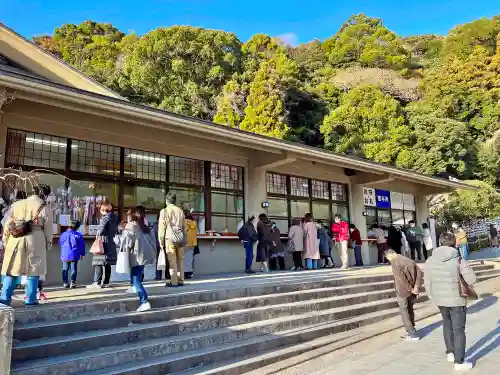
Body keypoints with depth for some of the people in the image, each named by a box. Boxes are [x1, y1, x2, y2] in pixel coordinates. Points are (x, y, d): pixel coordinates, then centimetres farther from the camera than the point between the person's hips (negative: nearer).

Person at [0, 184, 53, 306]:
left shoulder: (16, 204, 8)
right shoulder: (45, 209, -3)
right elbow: (48, 229, 0)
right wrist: (48, 244, 12)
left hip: (15, 241, 3)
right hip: (35, 242, -3)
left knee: (12, 269, 12)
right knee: (33, 270, 5)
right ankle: (30, 299, 9)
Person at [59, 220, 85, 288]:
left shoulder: (63, 234, -3)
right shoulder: (78, 235, -7)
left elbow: (60, 244, 11)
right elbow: (82, 245, -2)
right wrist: (82, 254, 9)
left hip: (65, 255, 2)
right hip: (74, 256, -2)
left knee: (65, 269, 11)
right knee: (74, 269, 4)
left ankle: (65, 282, 13)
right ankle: (73, 282, 2)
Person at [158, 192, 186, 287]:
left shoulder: (164, 211, -2)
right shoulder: (180, 210, 10)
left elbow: (162, 227, -3)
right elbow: (184, 226, 11)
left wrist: (161, 242, 2)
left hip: (170, 238, -4)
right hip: (180, 238, 4)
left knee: (172, 261, -1)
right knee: (180, 260, 10)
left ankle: (174, 282, 0)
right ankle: (180, 280, 14)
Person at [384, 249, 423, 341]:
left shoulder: (394, 262, -14)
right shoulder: (408, 260, 9)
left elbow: (401, 278, -23)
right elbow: (420, 273, 6)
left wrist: (410, 289, -14)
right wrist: (416, 287, 0)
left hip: (403, 292, -7)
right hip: (411, 291, 8)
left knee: (404, 313, 5)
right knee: (410, 311, 19)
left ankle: (412, 334, 7)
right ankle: (411, 332, 28)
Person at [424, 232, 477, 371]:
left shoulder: (430, 261, -4)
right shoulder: (458, 260, -16)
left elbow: (427, 283, 1)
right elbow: (472, 280, -14)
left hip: (440, 300, 4)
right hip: (457, 300, -4)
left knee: (447, 325, 25)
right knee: (459, 330, 9)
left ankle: (450, 353, 37)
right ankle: (459, 361, 17)